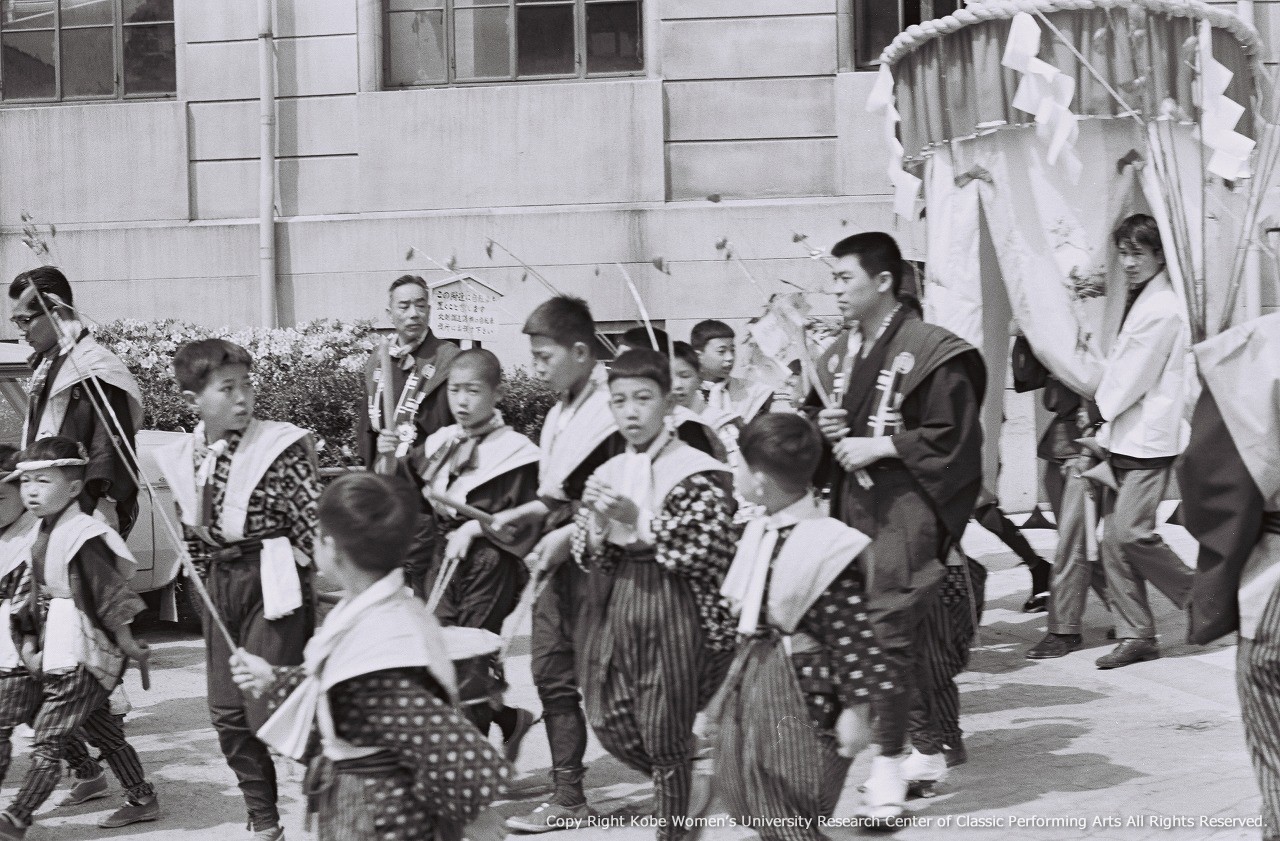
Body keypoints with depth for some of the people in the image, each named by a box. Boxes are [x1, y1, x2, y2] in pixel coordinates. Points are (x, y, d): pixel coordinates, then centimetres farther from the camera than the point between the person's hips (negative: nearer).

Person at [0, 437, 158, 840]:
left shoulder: (84, 536, -19)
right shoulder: (43, 534, 10)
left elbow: (111, 594, -18)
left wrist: (127, 643, -13)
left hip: (82, 658, -10)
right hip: (57, 654, 10)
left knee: (46, 741, -5)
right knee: (104, 732, 19)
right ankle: (142, 799, 31)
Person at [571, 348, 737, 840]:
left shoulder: (698, 472, -9)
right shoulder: (606, 474, 9)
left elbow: (712, 553, -17)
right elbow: (587, 557, 10)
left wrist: (641, 523, -20)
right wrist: (598, 528, -13)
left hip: (672, 606, -6)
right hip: (614, 603, 6)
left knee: (666, 730, 3)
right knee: (608, 721, 10)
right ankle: (675, 784, 36)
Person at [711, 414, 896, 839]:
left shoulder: (821, 548, -23)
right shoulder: (761, 532, 4)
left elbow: (851, 633, -21)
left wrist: (856, 709, -20)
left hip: (800, 686, -9)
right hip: (754, 674, 9)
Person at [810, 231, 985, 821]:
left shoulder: (928, 351, -9)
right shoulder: (838, 356, 14)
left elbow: (953, 436, -13)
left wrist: (878, 447, -15)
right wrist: (826, 430, 3)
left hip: (907, 506, -7)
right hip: (856, 506, 7)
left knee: (887, 627, -13)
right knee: (910, 636, 14)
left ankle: (888, 764, -6)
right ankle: (929, 752, 25)